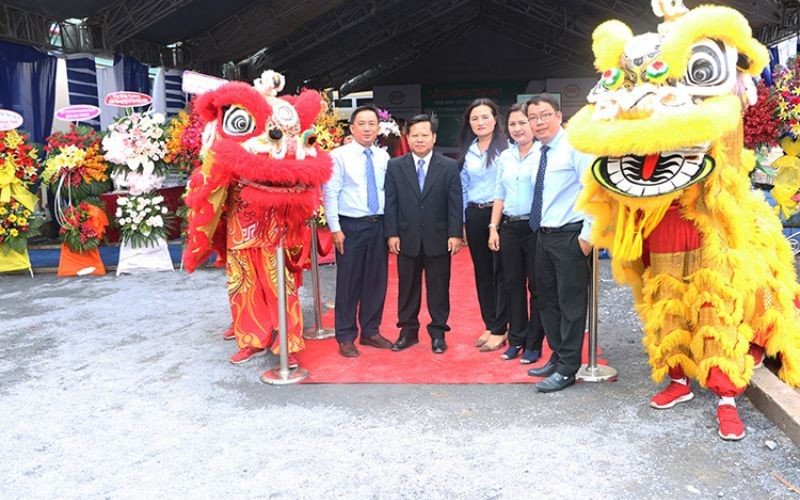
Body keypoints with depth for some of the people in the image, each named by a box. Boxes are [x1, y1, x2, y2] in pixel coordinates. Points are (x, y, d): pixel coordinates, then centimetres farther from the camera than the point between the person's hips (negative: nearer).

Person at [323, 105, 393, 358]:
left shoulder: (383, 157, 7)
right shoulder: (339, 155, -6)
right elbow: (330, 193, -8)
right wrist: (335, 228, -12)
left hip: (379, 225, 4)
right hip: (351, 226, -4)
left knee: (377, 280, 11)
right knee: (349, 282, 3)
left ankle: (370, 332, 27)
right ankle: (346, 337, 16)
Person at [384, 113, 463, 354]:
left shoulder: (449, 166, 2)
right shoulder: (395, 166, 3)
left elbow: (455, 203, -1)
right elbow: (390, 203, 1)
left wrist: (455, 234, -7)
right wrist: (391, 234, -5)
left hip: (438, 239, -1)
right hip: (407, 239, 1)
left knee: (438, 288, 7)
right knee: (408, 287, 10)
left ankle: (438, 333, 19)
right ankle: (408, 331, 22)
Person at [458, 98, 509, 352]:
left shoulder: (506, 147, -5)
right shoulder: (467, 153, 11)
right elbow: (463, 190, 14)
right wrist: (461, 224, 11)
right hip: (474, 216, 5)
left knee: (501, 272, 0)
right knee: (482, 272, 10)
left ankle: (500, 330, 8)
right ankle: (490, 325, 20)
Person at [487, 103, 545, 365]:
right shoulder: (505, 157, 11)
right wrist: (493, 228, 9)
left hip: (536, 227, -5)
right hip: (509, 227, 5)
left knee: (536, 286, 4)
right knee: (512, 284, 11)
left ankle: (534, 344, 16)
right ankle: (516, 339, 24)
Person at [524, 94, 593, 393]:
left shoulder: (574, 146, -11)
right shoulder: (536, 152, 11)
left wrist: (587, 234, -17)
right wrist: (538, 230, 14)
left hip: (570, 236, -8)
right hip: (543, 234, 8)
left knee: (571, 302, 0)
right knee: (546, 299, 16)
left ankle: (567, 369, 10)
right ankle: (558, 356, 32)